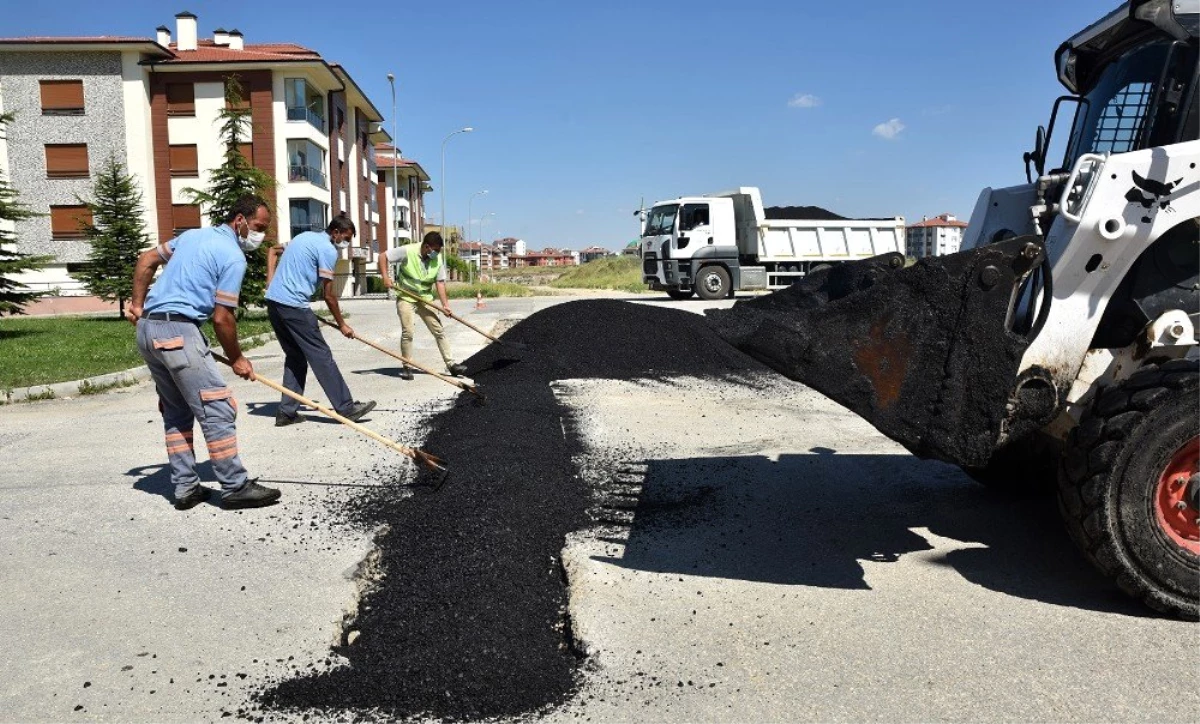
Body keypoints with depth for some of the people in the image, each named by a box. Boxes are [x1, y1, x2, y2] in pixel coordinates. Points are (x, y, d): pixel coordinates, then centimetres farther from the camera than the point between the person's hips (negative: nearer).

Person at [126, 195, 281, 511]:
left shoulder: (193, 235, 18)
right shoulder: (233, 257, -9)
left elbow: (146, 260, 22)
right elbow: (222, 318, -10)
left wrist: (137, 304, 22)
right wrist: (236, 359, 2)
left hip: (148, 330, 10)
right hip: (179, 333, -10)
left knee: (176, 413, 14)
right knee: (218, 410, -5)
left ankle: (186, 488, 17)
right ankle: (235, 488, -2)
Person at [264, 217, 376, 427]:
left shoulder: (305, 237, 20)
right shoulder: (328, 249, -8)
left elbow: (274, 252, 30)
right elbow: (328, 294, -7)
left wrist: (272, 280, 26)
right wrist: (342, 324, 2)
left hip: (273, 300, 9)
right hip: (293, 305, -9)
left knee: (295, 357, 14)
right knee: (321, 356, -7)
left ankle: (287, 412, 13)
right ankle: (346, 408, -5)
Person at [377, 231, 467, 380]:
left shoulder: (438, 260, -4)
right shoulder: (407, 251, -16)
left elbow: (440, 282, -4)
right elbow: (383, 257, -10)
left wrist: (445, 304, -13)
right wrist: (385, 277, -21)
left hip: (425, 299, 4)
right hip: (405, 297, -4)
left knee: (438, 331, 1)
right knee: (407, 332, -10)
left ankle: (451, 364, 5)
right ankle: (406, 367, 4)